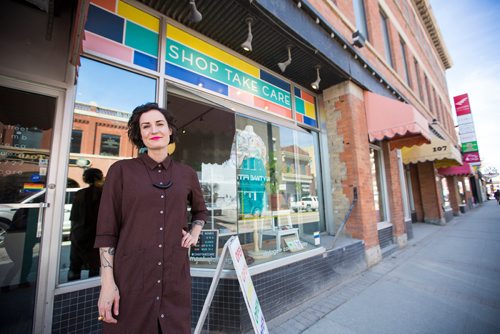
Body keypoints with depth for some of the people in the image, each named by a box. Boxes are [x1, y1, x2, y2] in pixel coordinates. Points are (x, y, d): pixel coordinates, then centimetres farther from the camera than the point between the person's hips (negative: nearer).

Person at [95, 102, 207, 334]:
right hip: (129, 277, -2)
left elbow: (200, 211, 21)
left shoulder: (187, 174, 5)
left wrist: (194, 233, 5)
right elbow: (107, 231, -3)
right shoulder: (121, 170, -2)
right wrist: (107, 282, -7)